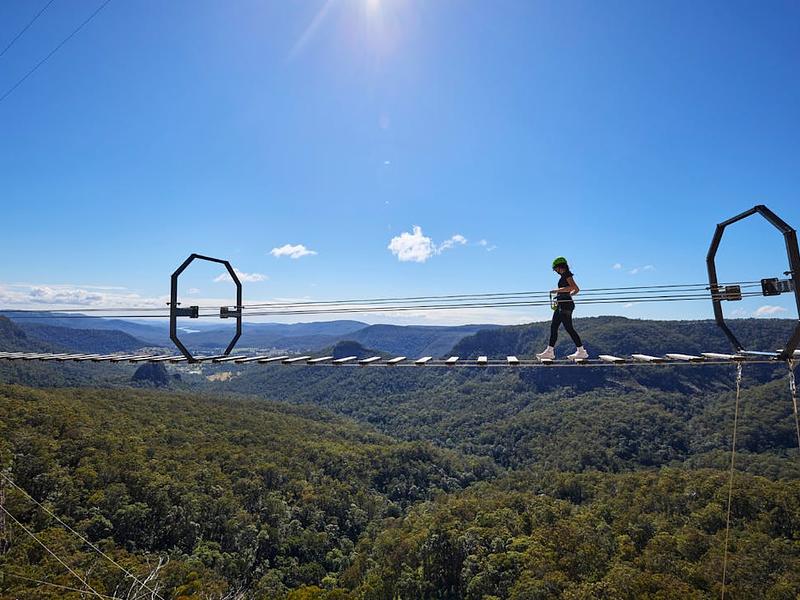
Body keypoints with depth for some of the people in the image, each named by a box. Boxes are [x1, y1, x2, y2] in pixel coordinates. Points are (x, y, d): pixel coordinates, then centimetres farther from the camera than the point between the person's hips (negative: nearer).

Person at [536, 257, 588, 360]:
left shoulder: (566, 274, -8)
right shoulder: (565, 275, 19)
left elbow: (572, 287, -23)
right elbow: (577, 289, 25)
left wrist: (558, 290, -19)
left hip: (565, 305, -10)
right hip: (561, 306, 10)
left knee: (569, 328, -7)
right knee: (553, 327, 7)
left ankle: (581, 351, 0)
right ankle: (550, 351, 8)